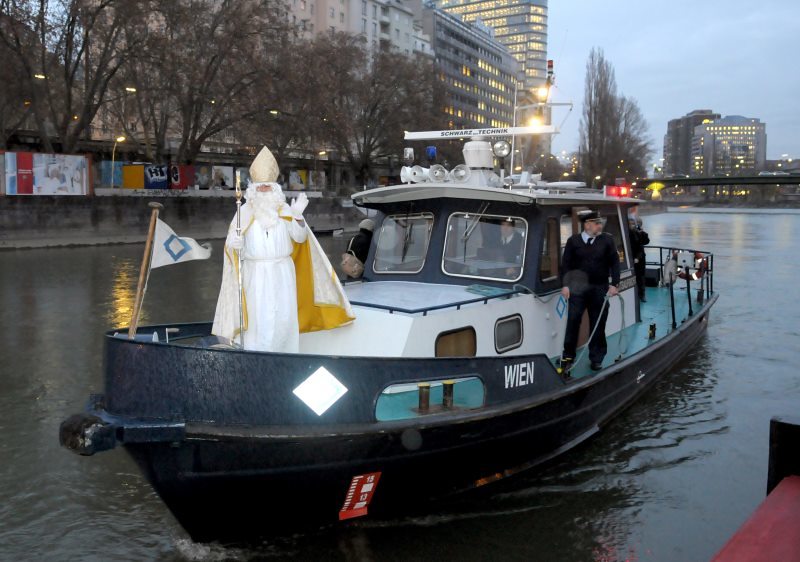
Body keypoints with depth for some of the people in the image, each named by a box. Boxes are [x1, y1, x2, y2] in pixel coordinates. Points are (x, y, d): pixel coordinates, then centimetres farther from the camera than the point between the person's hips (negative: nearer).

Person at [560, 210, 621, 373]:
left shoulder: (607, 240, 4)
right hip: (578, 288, -1)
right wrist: (565, 285, -7)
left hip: (600, 288, 1)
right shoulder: (573, 241, 2)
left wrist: (614, 284, -4)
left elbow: (614, 263, 4)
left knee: (598, 325, 7)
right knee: (573, 322, -4)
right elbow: (565, 264, 1)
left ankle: (596, 358, 18)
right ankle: (568, 357, 4)